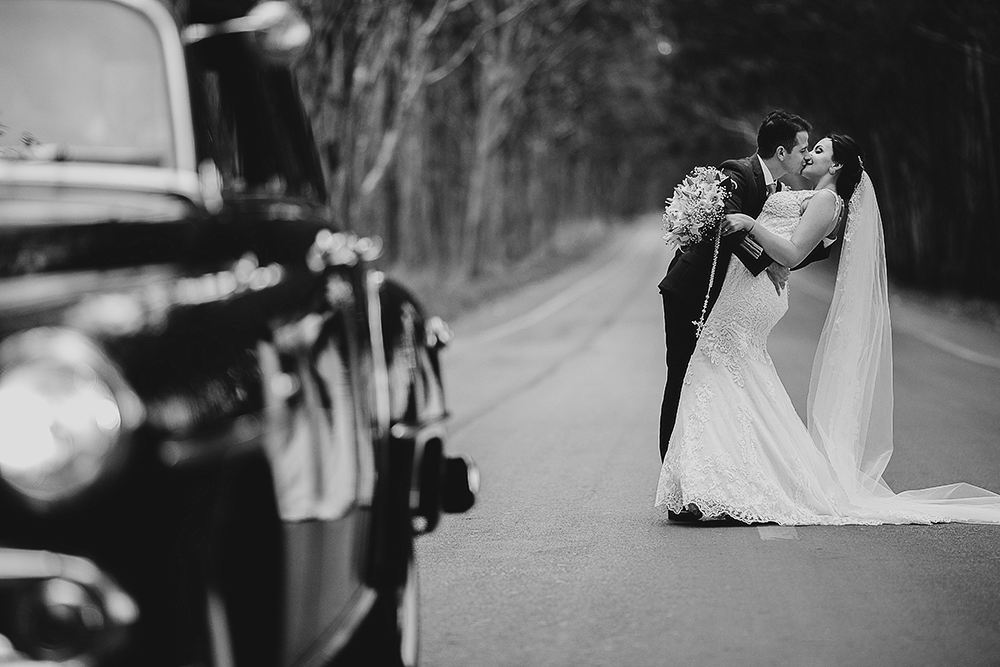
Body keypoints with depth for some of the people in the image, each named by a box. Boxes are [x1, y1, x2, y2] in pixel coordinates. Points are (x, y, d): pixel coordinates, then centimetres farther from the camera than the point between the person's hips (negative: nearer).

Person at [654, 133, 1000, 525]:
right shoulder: (813, 199, 24)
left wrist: (750, 224, -22)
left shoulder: (826, 200, -6)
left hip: (751, 297, -10)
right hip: (743, 288, 10)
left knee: (718, 382, -12)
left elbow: (791, 255, -16)